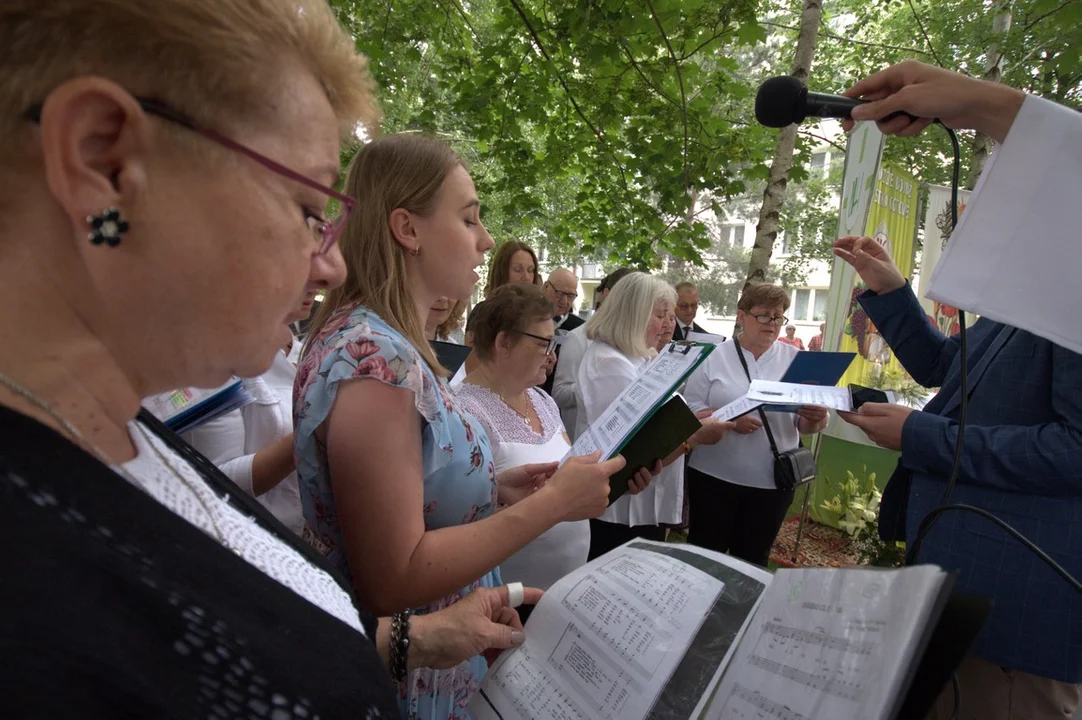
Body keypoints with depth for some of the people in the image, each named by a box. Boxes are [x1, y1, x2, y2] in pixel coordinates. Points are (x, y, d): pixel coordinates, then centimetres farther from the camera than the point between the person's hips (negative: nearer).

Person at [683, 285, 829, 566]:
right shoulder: (714, 356, -3)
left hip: (772, 481, 2)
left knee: (752, 559, 15)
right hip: (714, 475, -2)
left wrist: (816, 418, -19)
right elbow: (690, 410, -6)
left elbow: (804, 425, 4)